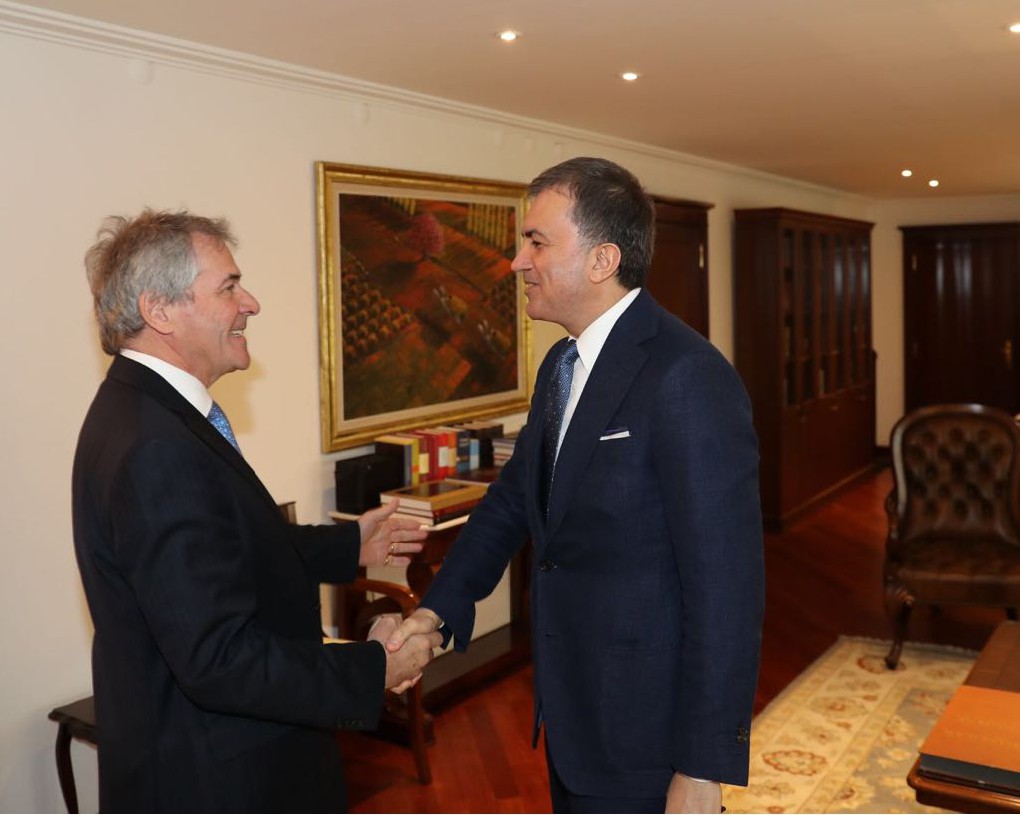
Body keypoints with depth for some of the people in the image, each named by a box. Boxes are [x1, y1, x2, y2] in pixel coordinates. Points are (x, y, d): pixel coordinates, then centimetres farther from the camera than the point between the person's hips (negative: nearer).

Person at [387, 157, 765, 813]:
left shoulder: (688, 377, -23)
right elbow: (515, 497, 13)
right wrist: (439, 608, 1)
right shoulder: (562, 364, 6)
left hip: (644, 733, -8)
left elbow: (726, 583, -23)